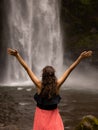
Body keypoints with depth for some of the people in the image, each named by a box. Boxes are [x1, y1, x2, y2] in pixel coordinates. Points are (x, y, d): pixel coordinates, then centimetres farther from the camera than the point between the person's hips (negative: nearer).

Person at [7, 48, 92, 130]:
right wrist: (81, 57, -12)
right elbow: (69, 69, -14)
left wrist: (17, 55, -17)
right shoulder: (57, 85, -15)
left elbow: (27, 68, -17)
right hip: (53, 115, 0)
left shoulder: (39, 85, -16)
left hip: (41, 114, 0)